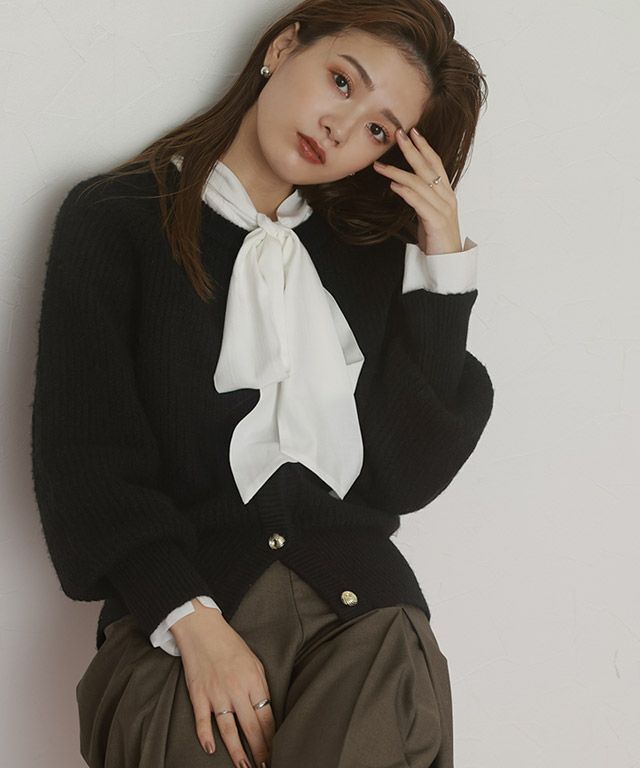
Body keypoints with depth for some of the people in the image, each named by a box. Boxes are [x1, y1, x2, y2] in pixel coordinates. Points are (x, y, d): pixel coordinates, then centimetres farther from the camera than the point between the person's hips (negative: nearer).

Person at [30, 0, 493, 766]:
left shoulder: (372, 251, 18)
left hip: (360, 606, 3)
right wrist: (197, 625, -15)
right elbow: (84, 458, -1)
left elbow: (408, 477, 8)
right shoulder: (115, 218, 9)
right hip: (176, 607, -2)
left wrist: (442, 265, 6)